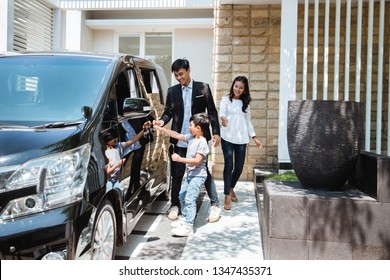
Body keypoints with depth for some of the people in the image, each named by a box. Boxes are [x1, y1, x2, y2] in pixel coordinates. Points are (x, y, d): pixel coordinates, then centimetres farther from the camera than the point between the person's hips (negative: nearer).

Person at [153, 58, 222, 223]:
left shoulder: (203, 88, 1)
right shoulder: (172, 91, 7)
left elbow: (212, 112, 1)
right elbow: (168, 112, 9)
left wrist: (216, 133, -5)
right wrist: (162, 121, -12)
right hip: (180, 140, 2)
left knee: (204, 171, 5)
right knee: (177, 173, 9)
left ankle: (215, 205, 18)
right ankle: (175, 205, 24)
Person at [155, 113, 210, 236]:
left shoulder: (202, 143, -21)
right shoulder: (191, 138, 4)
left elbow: (197, 160, -27)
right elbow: (177, 135, 13)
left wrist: (180, 159, -28)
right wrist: (161, 129, 13)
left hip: (197, 176, -10)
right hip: (189, 174, 10)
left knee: (190, 199, -12)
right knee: (182, 196, 20)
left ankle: (188, 227, -8)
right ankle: (185, 218, 35)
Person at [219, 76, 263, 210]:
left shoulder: (245, 103, 13)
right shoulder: (226, 99, 1)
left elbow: (248, 121, 18)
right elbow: (221, 112, -17)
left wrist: (254, 137, 13)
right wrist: (223, 118, -40)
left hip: (241, 139, 4)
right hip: (227, 137, -4)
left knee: (239, 167, 6)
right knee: (229, 165, -9)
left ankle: (231, 189, 33)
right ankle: (227, 197, -3)